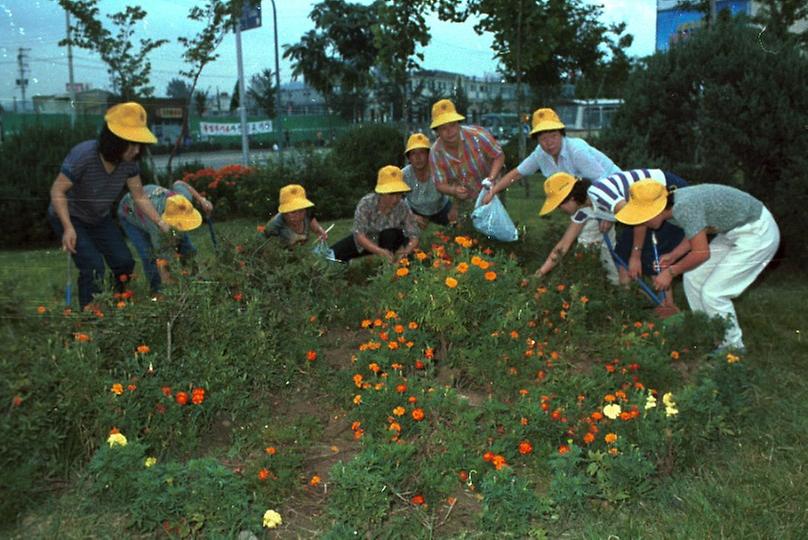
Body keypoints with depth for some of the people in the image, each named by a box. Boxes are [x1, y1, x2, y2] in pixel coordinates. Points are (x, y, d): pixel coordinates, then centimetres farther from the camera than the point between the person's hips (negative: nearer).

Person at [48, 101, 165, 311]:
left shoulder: (129, 162, -18)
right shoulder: (83, 155, -34)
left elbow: (140, 198, -10)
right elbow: (57, 191, -29)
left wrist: (160, 222, -20)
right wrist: (69, 228, -37)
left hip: (99, 218, 6)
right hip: (69, 217, -6)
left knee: (124, 262, 0)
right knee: (93, 267, -19)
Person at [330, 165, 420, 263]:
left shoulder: (403, 208, -25)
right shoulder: (366, 203, -28)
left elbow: (414, 236, -24)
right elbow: (359, 234, -32)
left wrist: (405, 251, -48)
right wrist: (380, 251, -48)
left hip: (389, 241, 0)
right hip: (365, 241, 0)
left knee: (390, 233, -35)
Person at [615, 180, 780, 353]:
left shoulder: (684, 207, -29)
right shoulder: (674, 204, -1)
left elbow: (702, 252, -24)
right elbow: (695, 232, 16)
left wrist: (671, 272, -12)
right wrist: (673, 255, 5)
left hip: (758, 235, -9)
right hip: (734, 231, 9)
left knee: (712, 293, -10)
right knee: (693, 277, 8)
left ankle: (732, 346, 10)